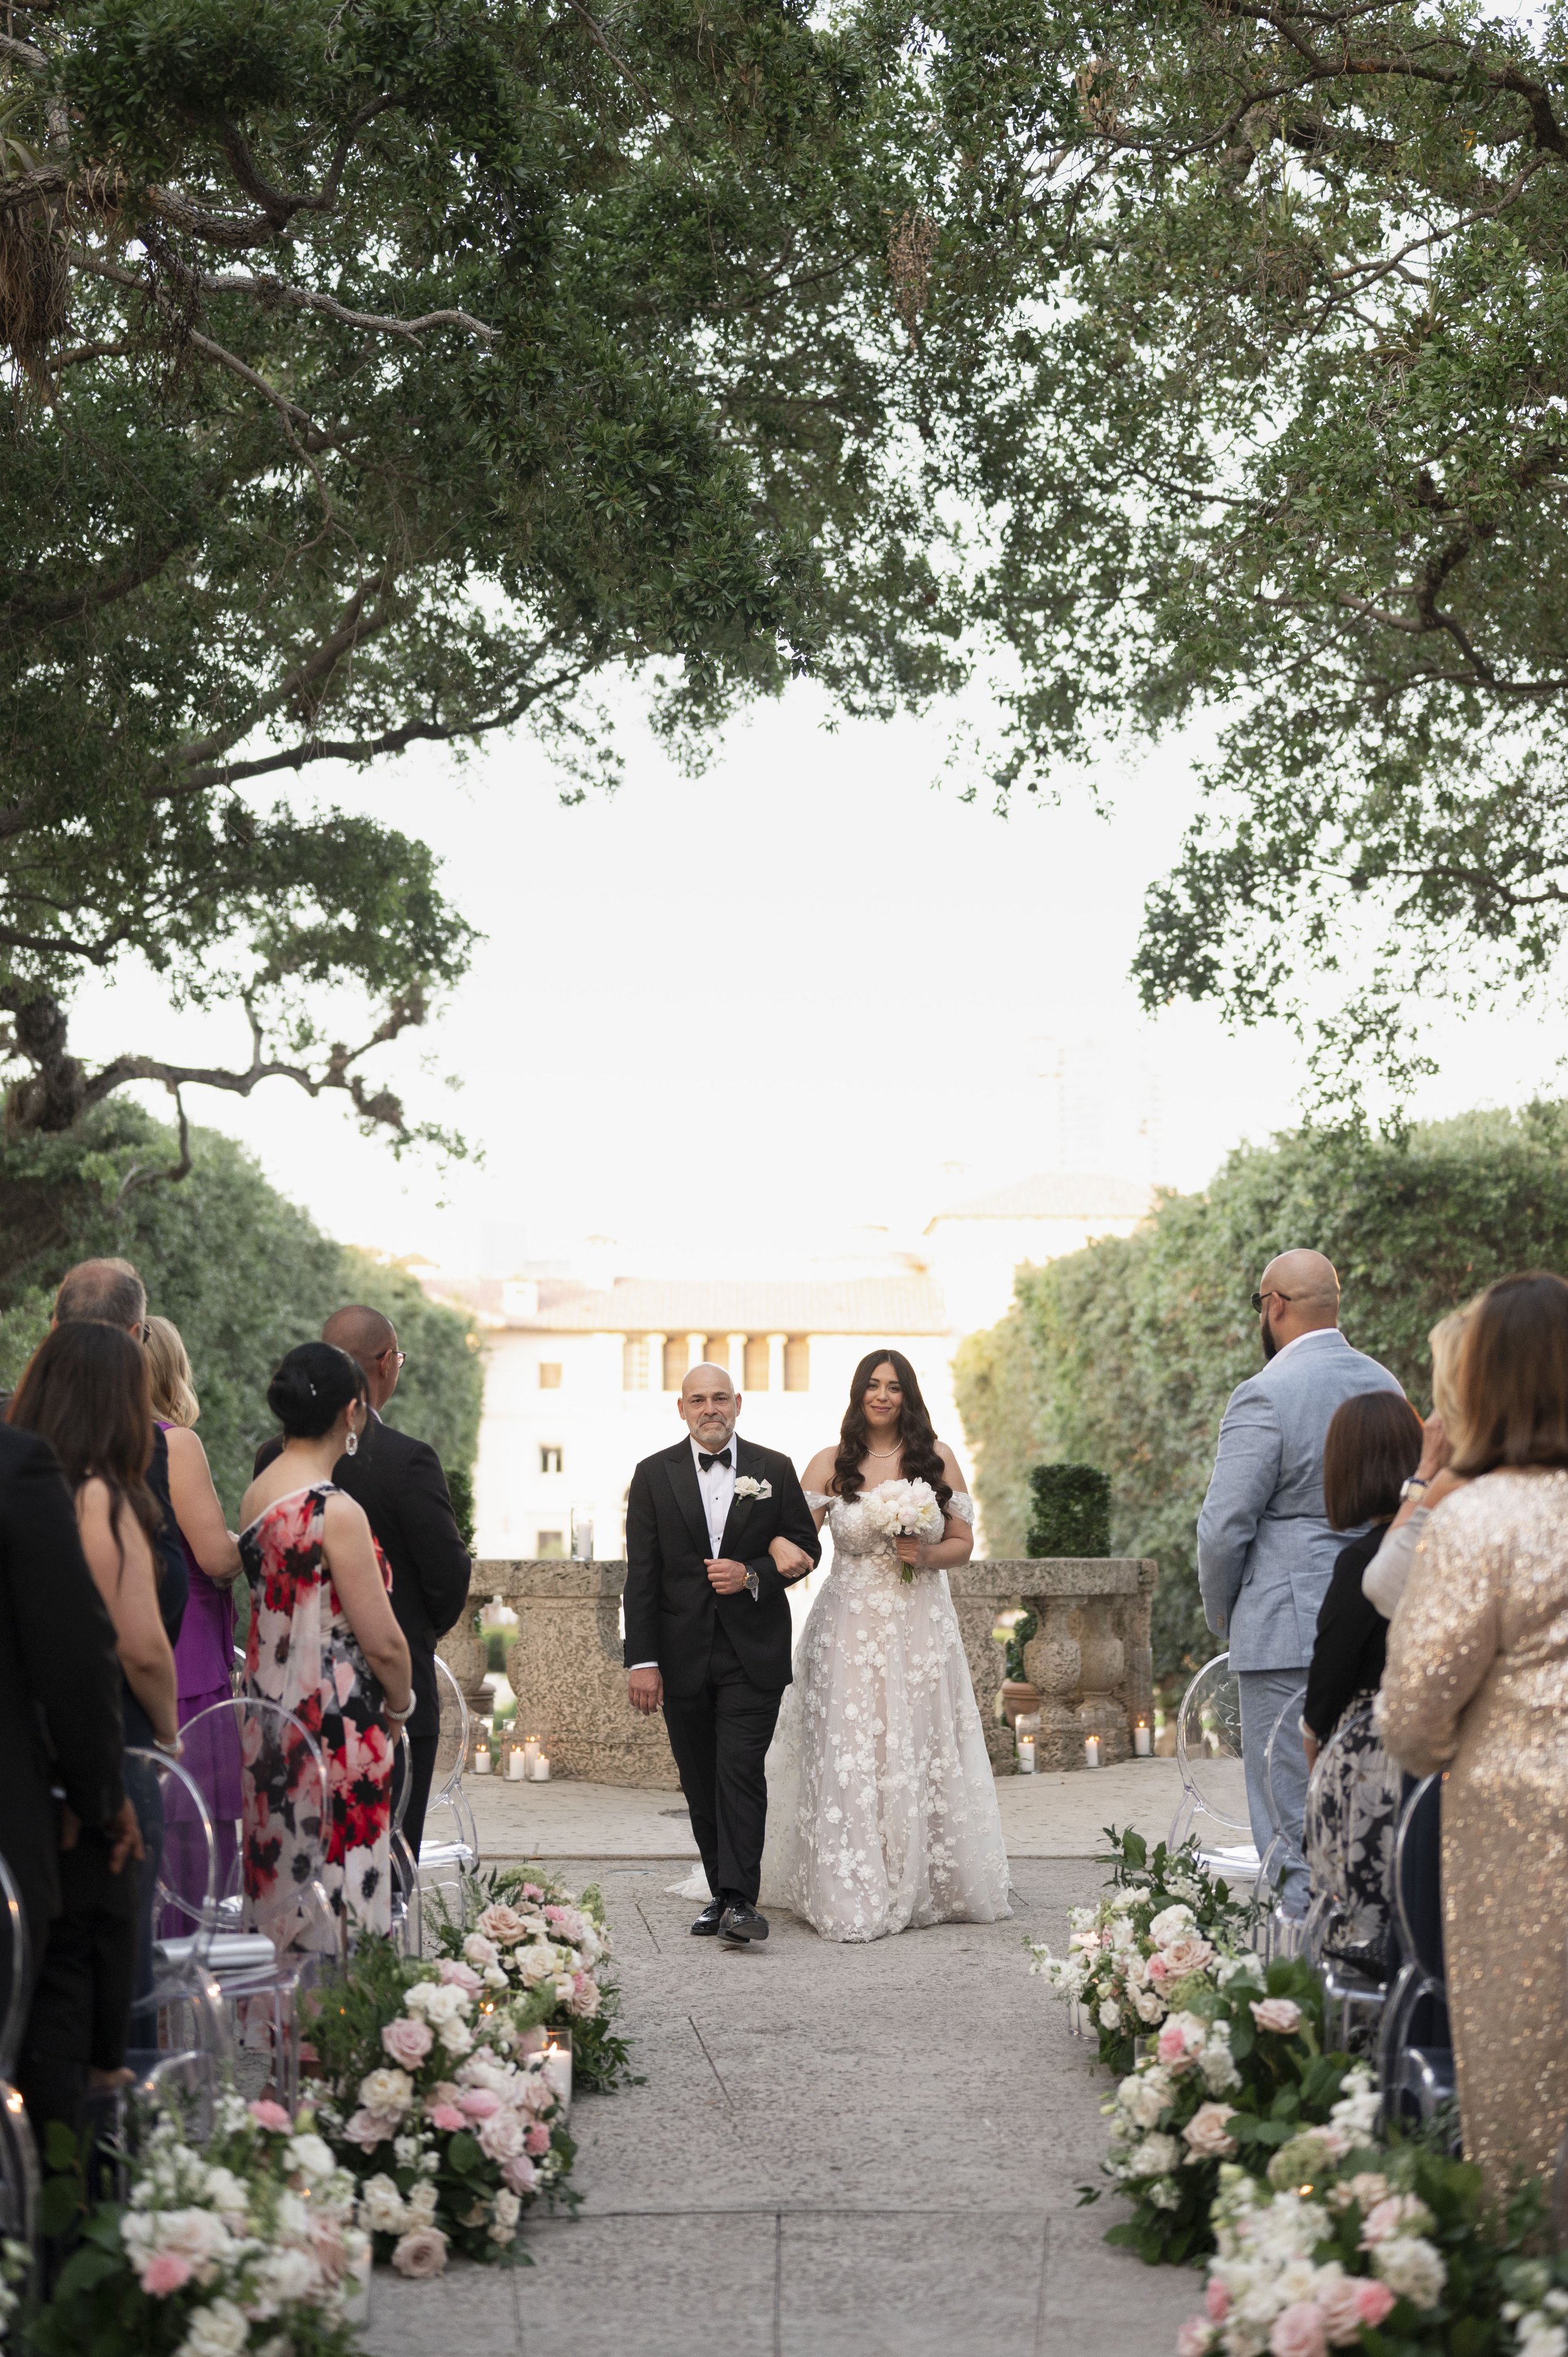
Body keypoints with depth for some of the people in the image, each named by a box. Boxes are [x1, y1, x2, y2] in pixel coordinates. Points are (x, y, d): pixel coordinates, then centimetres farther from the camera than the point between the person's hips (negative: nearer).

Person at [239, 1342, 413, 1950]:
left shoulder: (256, 1493, 5)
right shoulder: (336, 1511, -19)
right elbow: (383, 1642, -17)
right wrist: (399, 1706, 2)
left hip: (271, 1713, 8)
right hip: (336, 1731, -8)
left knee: (283, 1881, 16)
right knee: (336, 1898, -1)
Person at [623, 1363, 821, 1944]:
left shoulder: (774, 1470, 5)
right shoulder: (654, 1475, 4)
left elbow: (806, 1547, 9)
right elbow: (641, 1576, 1)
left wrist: (753, 1576, -11)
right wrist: (641, 1660, -6)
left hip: (753, 1654, -2)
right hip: (683, 1654, 2)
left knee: (740, 1771, -13)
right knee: (701, 1784, 7)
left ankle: (741, 1899, -14)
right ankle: (721, 1893, 17)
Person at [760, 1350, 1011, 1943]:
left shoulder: (936, 1457, 5)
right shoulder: (831, 1464, 2)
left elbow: (963, 1543, 8)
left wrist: (927, 1555, -12)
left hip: (920, 1627, 1)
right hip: (850, 1627, -1)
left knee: (922, 1756, 3)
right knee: (848, 1760, -5)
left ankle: (926, 1889, 15)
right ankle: (852, 1899, 0)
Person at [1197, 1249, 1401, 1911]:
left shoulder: (1265, 1395, -14)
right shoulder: (1384, 1384, 9)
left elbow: (1224, 1529, -14)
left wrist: (1222, 1614, 3)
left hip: (1290, 1632, -7)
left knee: (1295, 1831, -3)